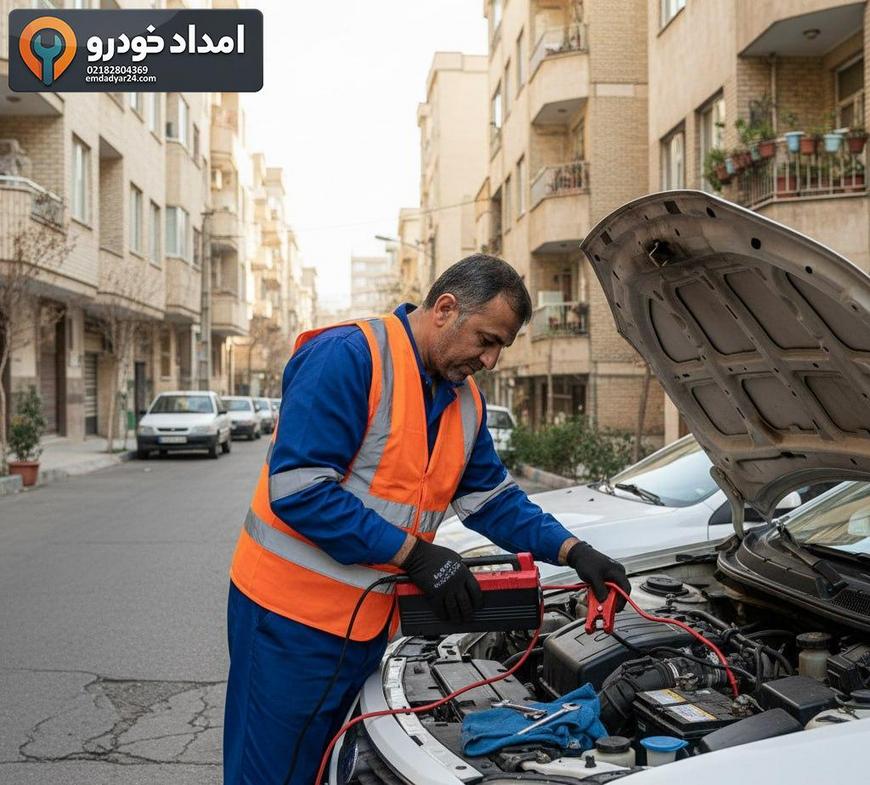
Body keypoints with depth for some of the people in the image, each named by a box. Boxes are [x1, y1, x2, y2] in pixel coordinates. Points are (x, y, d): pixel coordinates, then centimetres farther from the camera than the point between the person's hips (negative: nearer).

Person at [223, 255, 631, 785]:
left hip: (370, 621, 8)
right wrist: (415, 555, -23)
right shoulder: (348, 357, -18)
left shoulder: (464, 401, 10)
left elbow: (494, 499, 15)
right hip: (294, 614, -8)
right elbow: (298, 489, -25)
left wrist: (575, 552, 0)